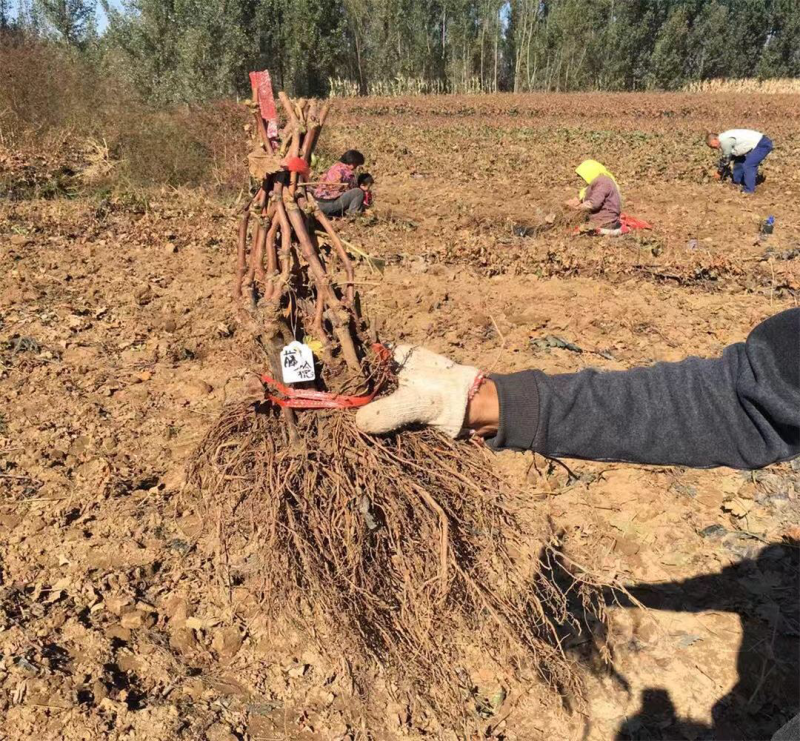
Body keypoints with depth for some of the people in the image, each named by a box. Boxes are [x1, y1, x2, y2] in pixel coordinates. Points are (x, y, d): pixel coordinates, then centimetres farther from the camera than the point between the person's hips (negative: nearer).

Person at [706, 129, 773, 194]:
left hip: (763, 144, -11)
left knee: (748, 166, -18)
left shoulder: (725, 141, -22)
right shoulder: (724, 138, 9)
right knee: (739, 161, 18)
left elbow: (726, 159, -10)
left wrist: (719, 173, 4)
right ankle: (736, 183, 31)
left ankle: (749, 191, -14)